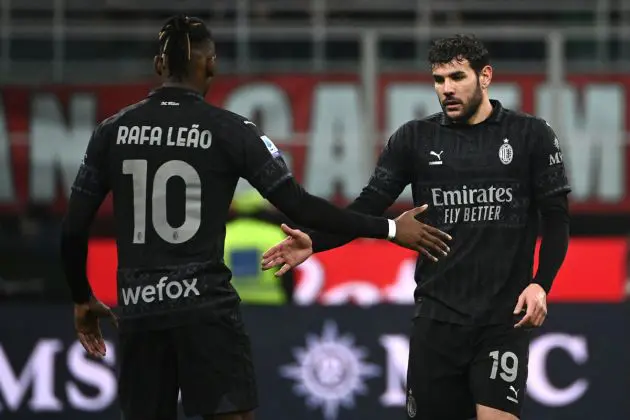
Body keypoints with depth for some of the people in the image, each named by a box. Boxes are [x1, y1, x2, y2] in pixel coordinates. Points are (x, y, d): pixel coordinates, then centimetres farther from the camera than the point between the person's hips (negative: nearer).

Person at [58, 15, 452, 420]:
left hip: (139, 310, 3)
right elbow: (299, 206, -7)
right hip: (205, 305, -3)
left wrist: (83, 299, 22)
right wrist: (388, 229, 0)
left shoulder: (113, 131, 5)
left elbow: (73, 228, 6)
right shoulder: (229, 130, -4)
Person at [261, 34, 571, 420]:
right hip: (437, 313, 3)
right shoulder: (415, 139, 6)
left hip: (504, 316, -3)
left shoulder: (531, 135, 1)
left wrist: (541, 283, -13)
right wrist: (314, 241, -14)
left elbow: (556, 217, 1)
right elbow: (369, 206, 2)